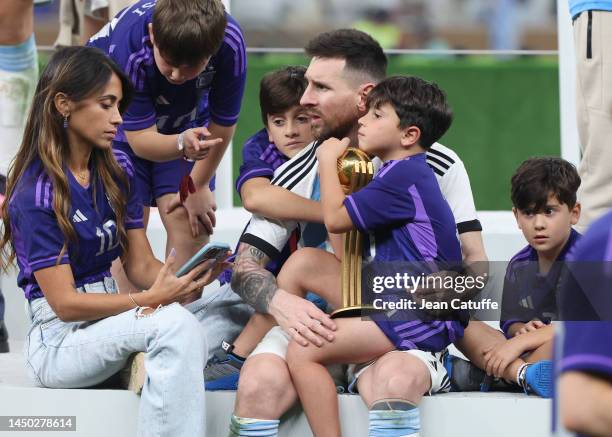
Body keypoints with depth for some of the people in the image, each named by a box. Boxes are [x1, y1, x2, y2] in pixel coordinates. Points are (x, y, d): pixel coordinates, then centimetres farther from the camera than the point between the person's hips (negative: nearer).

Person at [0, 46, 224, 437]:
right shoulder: (35, 195, -11)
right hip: (61, 340, -6)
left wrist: (185, 278, -15)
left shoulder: (118, 172, 10)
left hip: (110, 318, 6)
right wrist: (151, 300, -23)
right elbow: (65, 302, -14)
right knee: (175, 324, -32)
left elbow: (141, 266, 8)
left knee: (189, 343, -28)